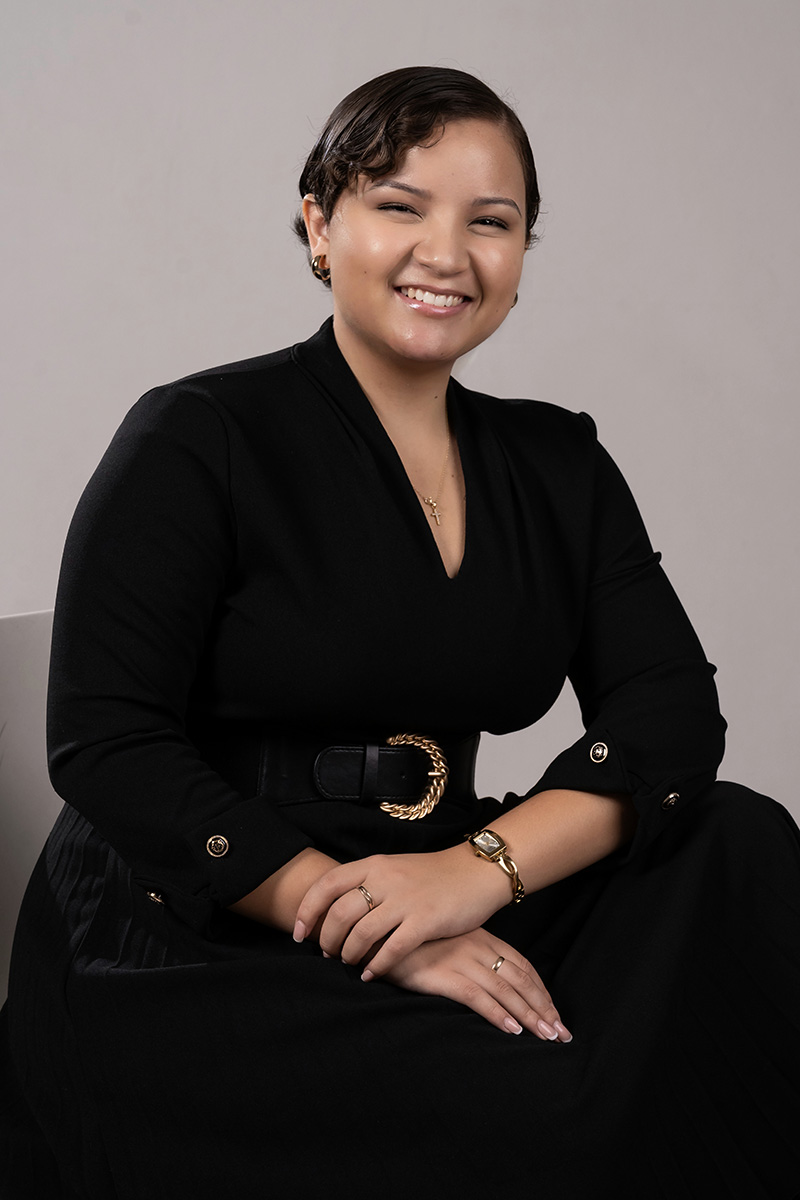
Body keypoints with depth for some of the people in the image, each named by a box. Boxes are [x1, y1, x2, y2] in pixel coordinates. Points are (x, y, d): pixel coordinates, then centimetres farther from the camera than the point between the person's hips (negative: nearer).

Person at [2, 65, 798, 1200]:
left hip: (461, 921, 6)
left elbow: (673, 709, -1)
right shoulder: (198, 440, -6)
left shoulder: (559, 464, 10)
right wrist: (368, 927, -20)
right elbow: (106, 746, -13)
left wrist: (479, 867, -20)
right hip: (188, 957, -5)